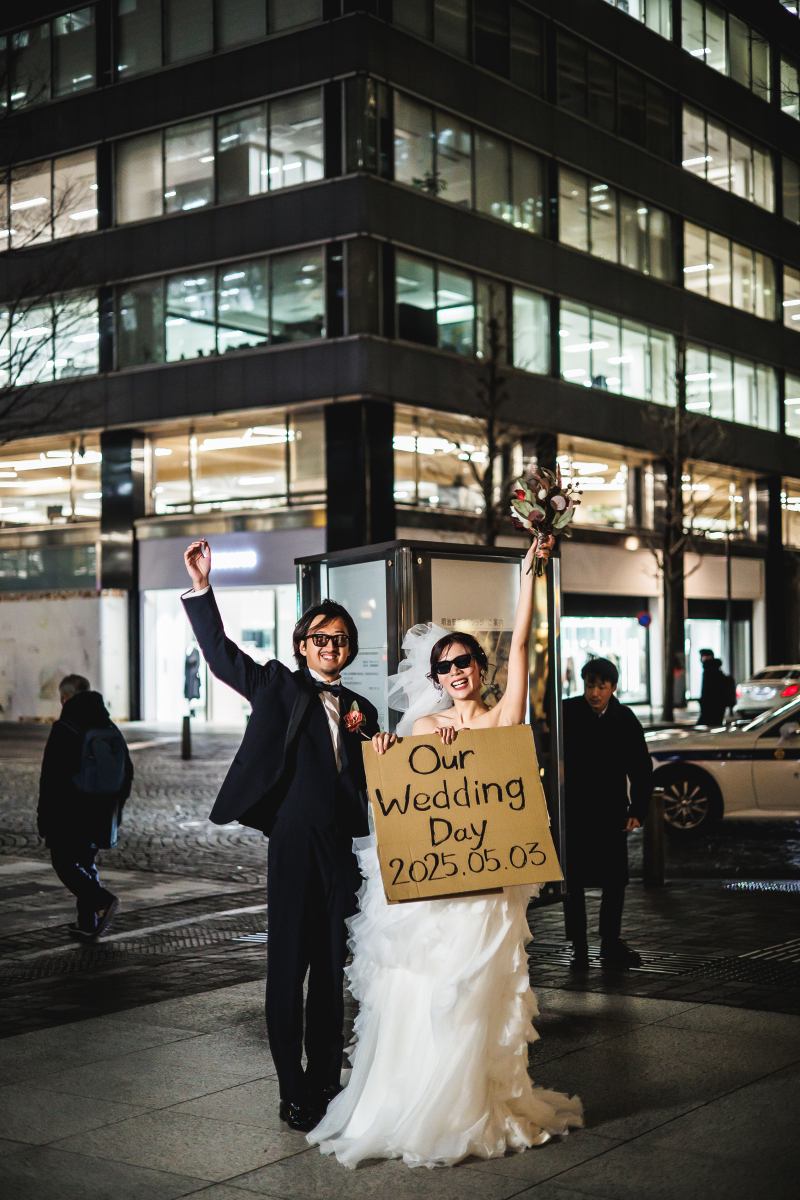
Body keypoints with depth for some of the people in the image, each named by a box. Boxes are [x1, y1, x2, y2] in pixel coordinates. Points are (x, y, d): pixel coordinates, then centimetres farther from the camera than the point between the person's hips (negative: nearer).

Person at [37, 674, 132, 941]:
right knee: (85, 863, 17)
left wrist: (44, 816, -6)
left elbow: (51, 778, -14)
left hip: (69, 814, -6)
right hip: (101, 815, 6)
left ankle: (103, 900, -15)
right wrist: (114, 807, 20)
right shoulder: (110, 729, 6)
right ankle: (88, 924, 15)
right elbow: (127, 773, 12)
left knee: (64, 862, 5)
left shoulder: (64, 729, -13)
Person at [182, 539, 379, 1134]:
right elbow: (222, 655, -3)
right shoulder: (279, 687, 5)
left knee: (333, 970, 10)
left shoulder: (361, 710, 16)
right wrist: (202, 589, -12)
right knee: (288, 966, 0)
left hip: (344, 848, 4)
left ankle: (326, 1083, 20)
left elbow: (371, 781, 17)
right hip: (295, 840, -4)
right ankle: (293, 1092, 8)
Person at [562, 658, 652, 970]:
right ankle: (578, 947, 11)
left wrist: (638, 811, -1)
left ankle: (611, 944, 19)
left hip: (611, 812, 2)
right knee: (573, 880, 1)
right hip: (573, 811, -2)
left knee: (616, 880, 6)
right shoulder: (566, 713, -8)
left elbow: (641, 768, 7)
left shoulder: (625, 720, -1)